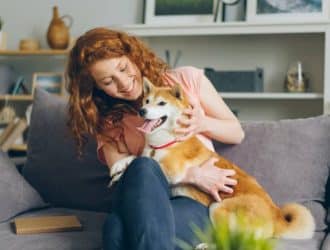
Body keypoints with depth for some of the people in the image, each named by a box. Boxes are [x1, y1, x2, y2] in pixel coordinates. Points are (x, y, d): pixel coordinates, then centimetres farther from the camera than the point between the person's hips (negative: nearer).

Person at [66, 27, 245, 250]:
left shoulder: (187, 79, 12)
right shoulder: (108, 123, 11)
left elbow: (237, 133, 17)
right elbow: (125, 180, -4)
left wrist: (203, 123, -5)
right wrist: (191, 175, -15)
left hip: (196, 201, -1)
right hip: (140, 204, 2)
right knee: (142, 168, -36)